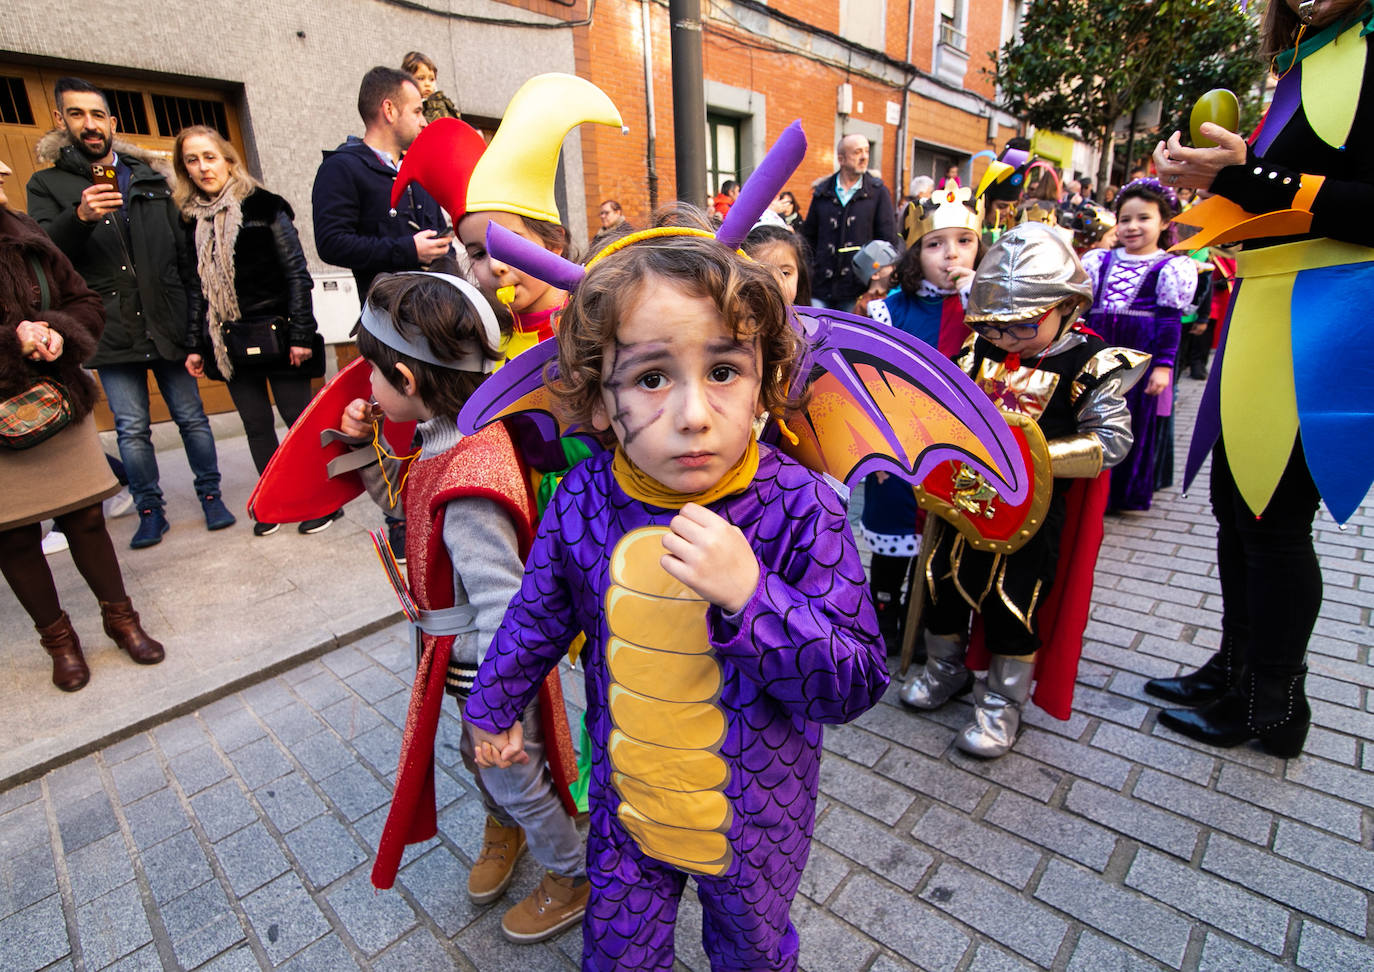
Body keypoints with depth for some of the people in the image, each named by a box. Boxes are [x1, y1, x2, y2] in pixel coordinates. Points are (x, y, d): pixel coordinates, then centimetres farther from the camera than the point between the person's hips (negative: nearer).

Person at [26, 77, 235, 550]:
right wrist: (79, 217, -23)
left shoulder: (149, 178, 13)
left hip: (168, 324, 0)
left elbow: (182, 248, 10)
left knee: (191, 417, 4)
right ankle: (150, 510, 15)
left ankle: (210, 495, 17)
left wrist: (193, 310, 1)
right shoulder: (48, 184, 8)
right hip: (112, 331, 0)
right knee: (132, 429, 3)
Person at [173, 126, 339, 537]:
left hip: (275, 333, -4)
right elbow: (197, 287, 12)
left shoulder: (265, 208, -2)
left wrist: (301, 334, -12)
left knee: (299, 417, -1)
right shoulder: (191, 220, 11)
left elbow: (297, 274, -6)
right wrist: (195, 345, 8)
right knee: (256, 426, 9)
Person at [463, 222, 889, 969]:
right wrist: (493, 707, 15)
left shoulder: (800, 507, -27)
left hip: (755, 821, -2)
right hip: (624, 806, 2)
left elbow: (857, 685, -24)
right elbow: (538, 617, 1)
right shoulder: (583, 501, -18)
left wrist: (749, 595, -40)